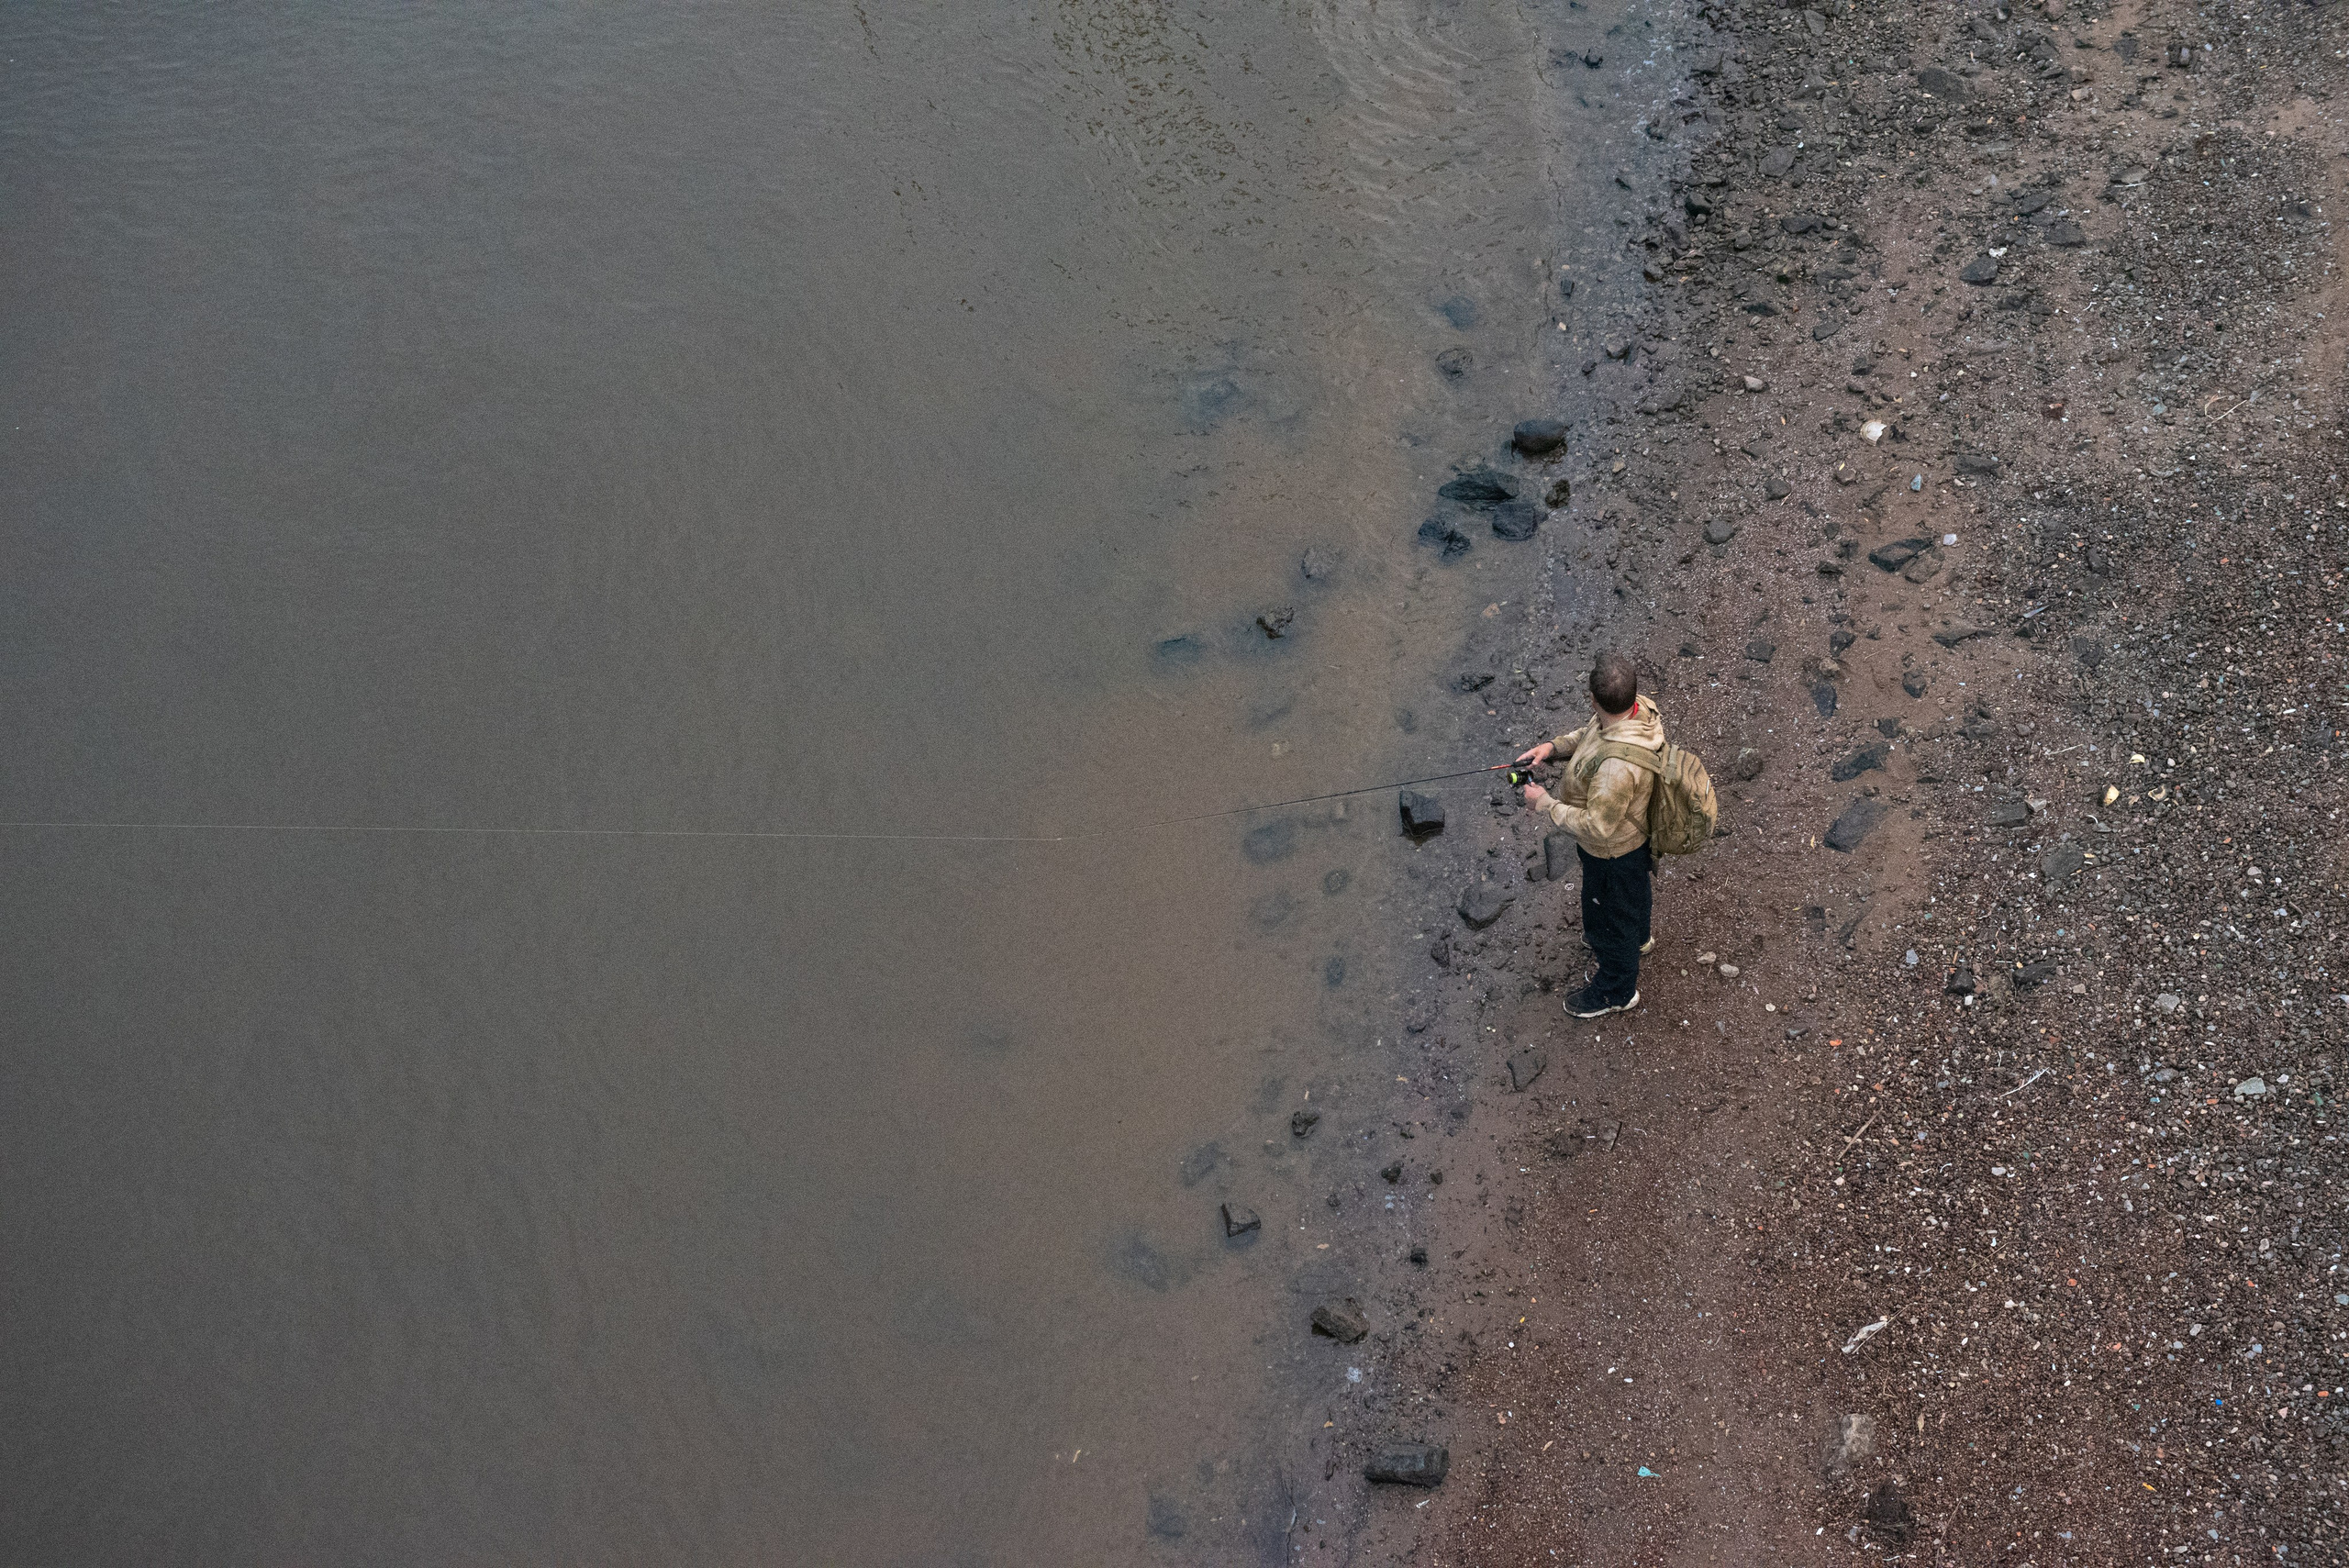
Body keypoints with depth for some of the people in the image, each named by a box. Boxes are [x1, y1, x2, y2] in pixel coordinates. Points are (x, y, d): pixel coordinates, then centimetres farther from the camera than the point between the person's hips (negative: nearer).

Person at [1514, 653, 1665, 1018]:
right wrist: (1555, 746, -10)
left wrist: (1545, 804, -25)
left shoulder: (1616, 767, -47)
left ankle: (1617, 991, 45)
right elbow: (1593, 731, 3)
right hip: (1637, 830, 8)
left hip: (1613, 849, -8)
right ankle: (1637, 937, 68)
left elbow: (1597, 826, -35)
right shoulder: (1639, 707, -20)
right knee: (1635, 888, 37)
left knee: (1608, 916, 19)